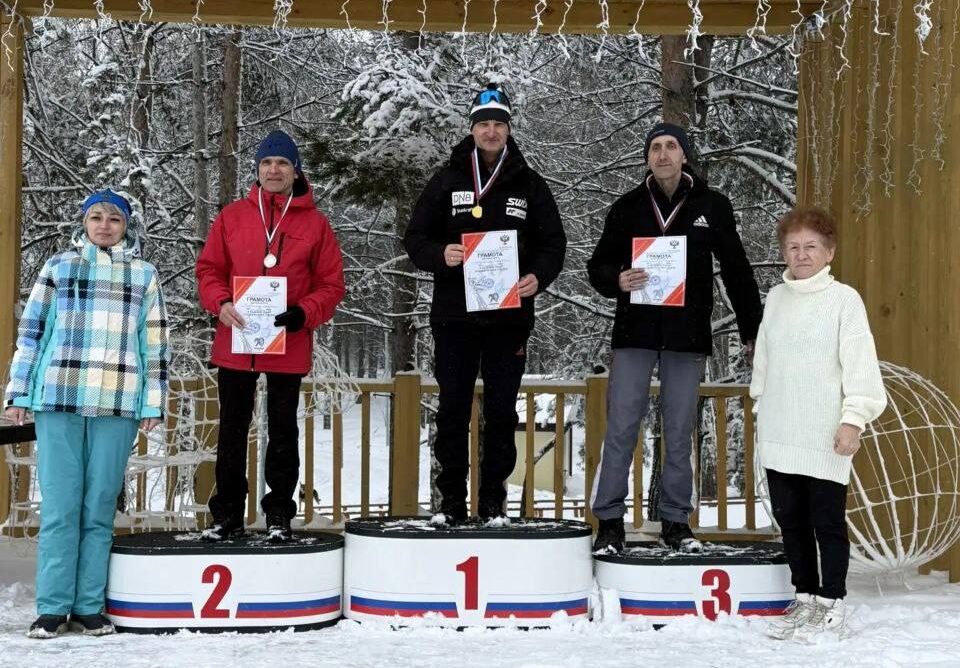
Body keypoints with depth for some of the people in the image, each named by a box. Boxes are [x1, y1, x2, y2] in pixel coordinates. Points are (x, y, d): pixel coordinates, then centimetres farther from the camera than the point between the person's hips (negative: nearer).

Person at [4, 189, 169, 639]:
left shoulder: (143, 274, 13)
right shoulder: (58, 267, 12)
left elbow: (155, 344, 11)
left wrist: (153, 403, 5)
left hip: (117, 404, 0)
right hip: (58, 399, 0)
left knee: (100, 508, 1)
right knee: (60, 507, -3)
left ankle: (89, 607, 6)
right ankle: (52, 607, 2)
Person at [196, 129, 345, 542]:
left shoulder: (315, 223, 1)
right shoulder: (232, 216, 5)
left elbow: (331, 284, 1)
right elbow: (209, 268, 8)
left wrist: (303, 313, -16)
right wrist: (220, 303, -11)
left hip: (289, 346, -1)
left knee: (283, 431, 8)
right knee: (232, 430, 9)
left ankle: (279, 515, 18)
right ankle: (227, 515, 19)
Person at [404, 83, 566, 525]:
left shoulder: (529, 185, 7)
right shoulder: (447, 180, 6)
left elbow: (553, 243, 7)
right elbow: (415, 237, 5)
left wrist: (538, 277, -13)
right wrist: (440, 255, -17)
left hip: (509, 317, 0)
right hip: (454, 315, 0)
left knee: (501, 412, 4)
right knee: (453, 409, 4)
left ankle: (493, 500, 12)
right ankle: (452, 500, 11)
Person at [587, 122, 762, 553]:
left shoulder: (712, 207, 5)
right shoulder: (628, 208, 4)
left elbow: (736, 270, 10)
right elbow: (598, 266, 7)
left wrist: (752, 330, 8)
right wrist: (616, 280, -17)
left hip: (688, 334, 1)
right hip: (635, 331, 0)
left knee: (680, 432, 7)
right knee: (621, 428, -3)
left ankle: (675, 521, 16)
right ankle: (609, 521, 4)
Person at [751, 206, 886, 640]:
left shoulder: (844, 299, -6)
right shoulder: (776, 298, 10)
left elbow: (860, 364, -10)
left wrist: (853, 420, -14)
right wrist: (761, 409, 18)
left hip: (824, 438, -5)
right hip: (778, 437, 6)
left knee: (827, 521, 1)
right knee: (789, 520, 11)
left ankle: (831, 603, 13)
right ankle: (805, 597, 23)